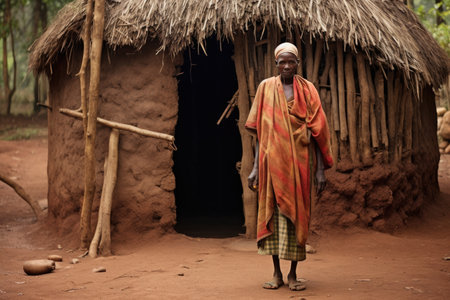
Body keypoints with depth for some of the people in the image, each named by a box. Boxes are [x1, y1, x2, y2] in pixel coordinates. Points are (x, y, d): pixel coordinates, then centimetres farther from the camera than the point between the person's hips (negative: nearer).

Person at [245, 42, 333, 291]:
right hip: (272, 161, 1)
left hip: (300, 162, 0)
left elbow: (318, 131, 1)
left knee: (296, 214, 2)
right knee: (272, 212, 2)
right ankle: (276, 273, 11)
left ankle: (293, 274, 11)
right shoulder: (266, 88, 6)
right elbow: (259, 131, 6)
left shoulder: (307, 90, 4)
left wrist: (321, 170, -4)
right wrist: (256, 167, 1)